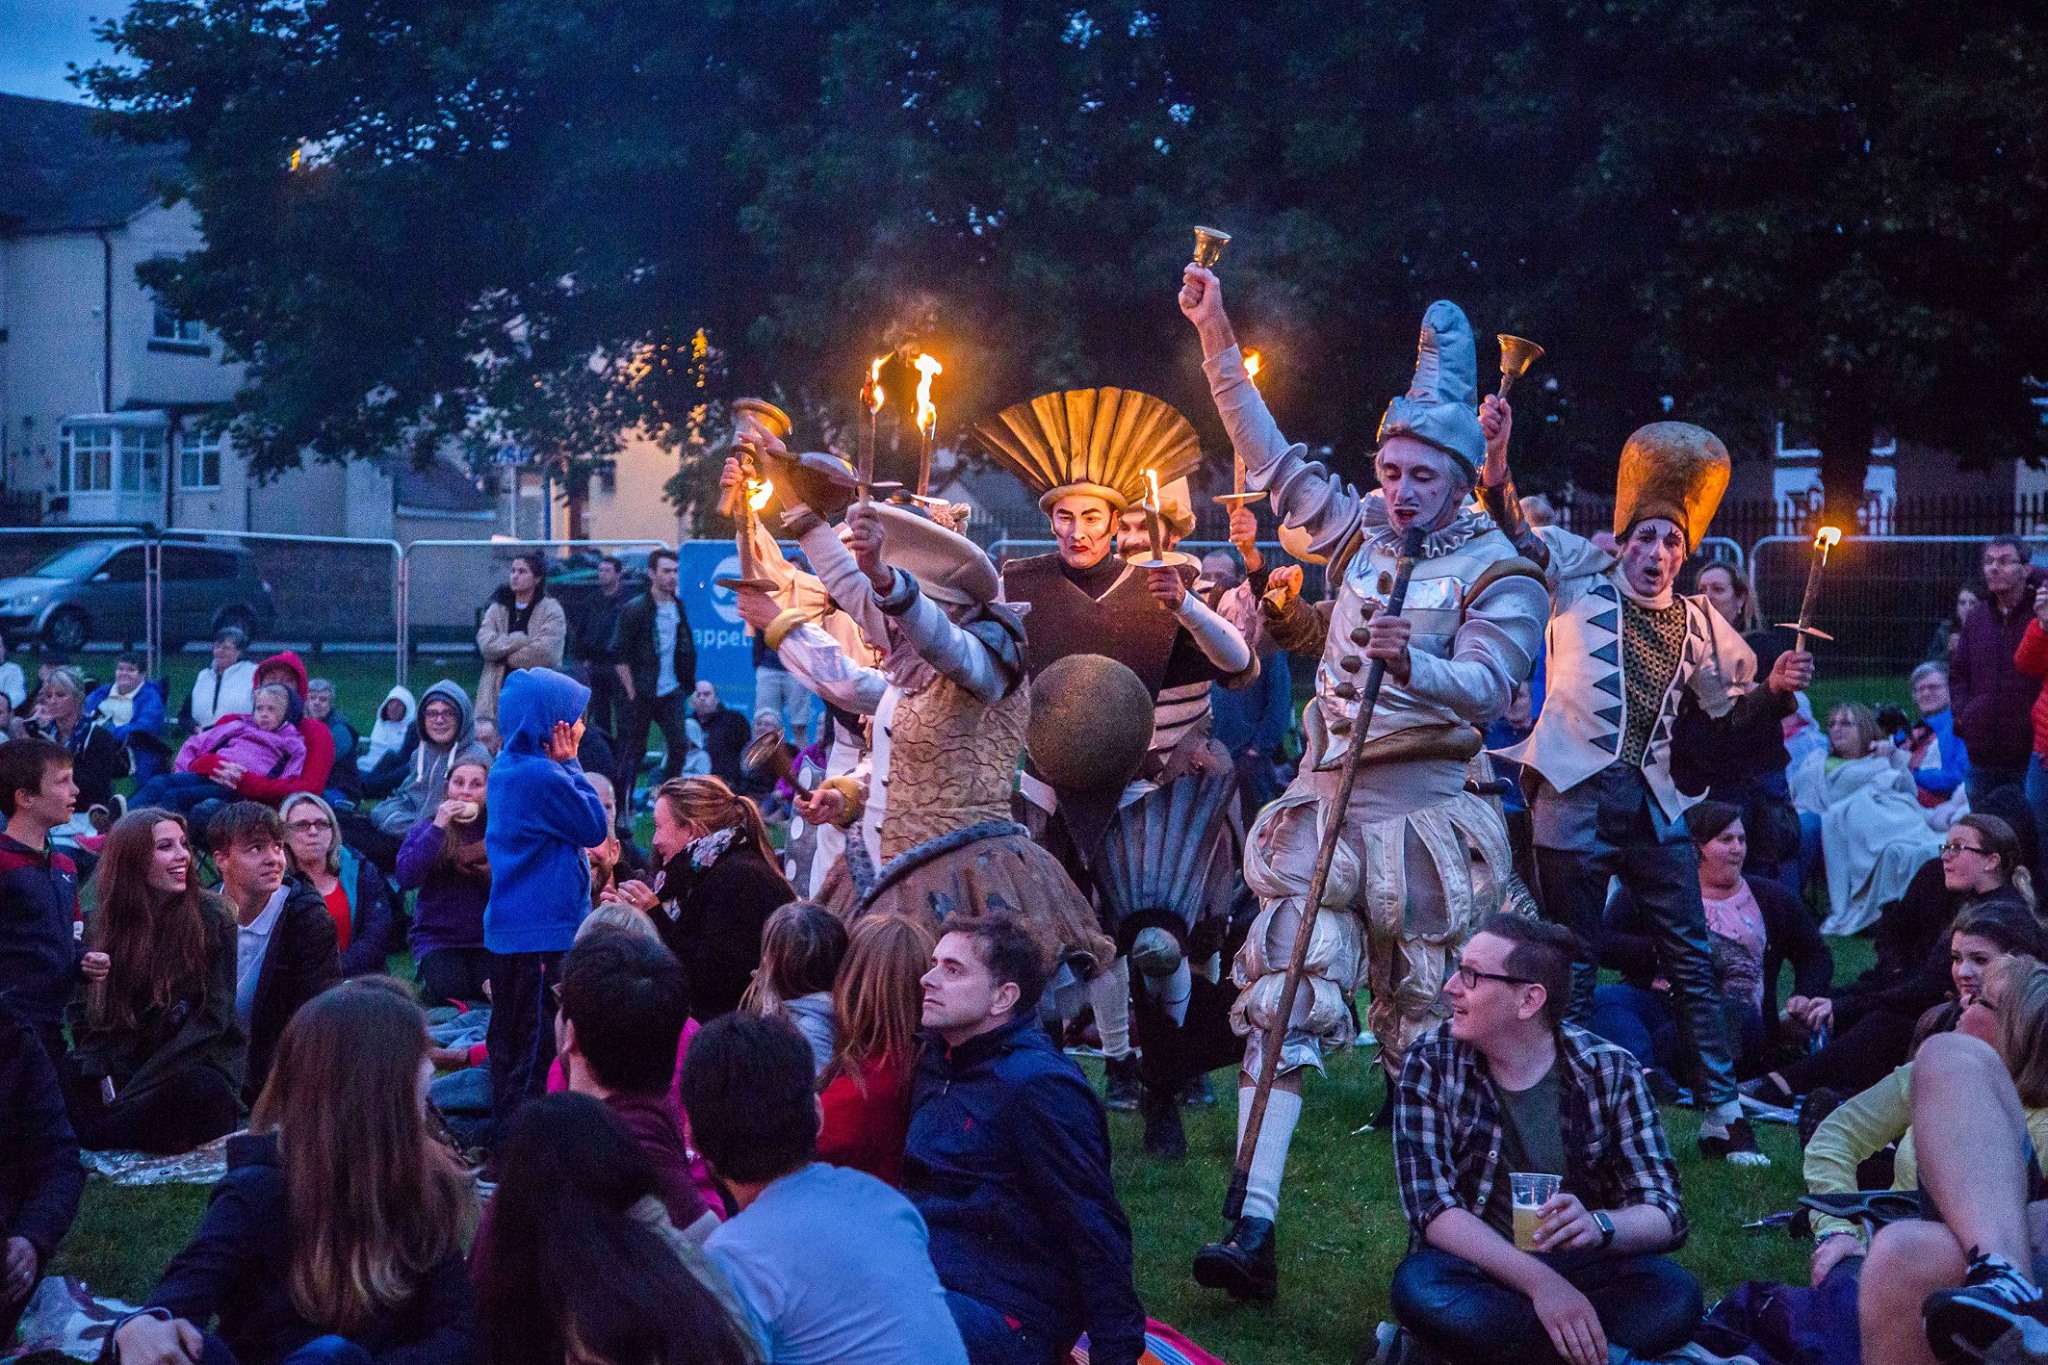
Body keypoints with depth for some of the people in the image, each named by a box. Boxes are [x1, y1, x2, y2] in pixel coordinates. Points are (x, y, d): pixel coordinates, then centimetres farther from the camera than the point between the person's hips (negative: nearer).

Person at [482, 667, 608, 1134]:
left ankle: (504, 1133, 27)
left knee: (510, 1044, 17)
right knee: (539, 1049, -3)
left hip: (508, 930, 10)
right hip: (544, 933, -10)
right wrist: (569, 763, -9)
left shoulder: (506, 768, 9)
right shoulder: (544, 777, -22)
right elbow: (596, 828, -9)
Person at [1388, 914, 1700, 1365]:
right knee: (1420, 1289, -34)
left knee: (1674, 1297, -29)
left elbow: (1663, 1213, -9)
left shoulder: (1610, 1071, -6)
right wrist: (1539, 1282, -30)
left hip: (1580, 1266, 1)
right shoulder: (1432, 1061, -8)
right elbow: (1432, 1204, -16)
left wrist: (1599, 1227, -34)